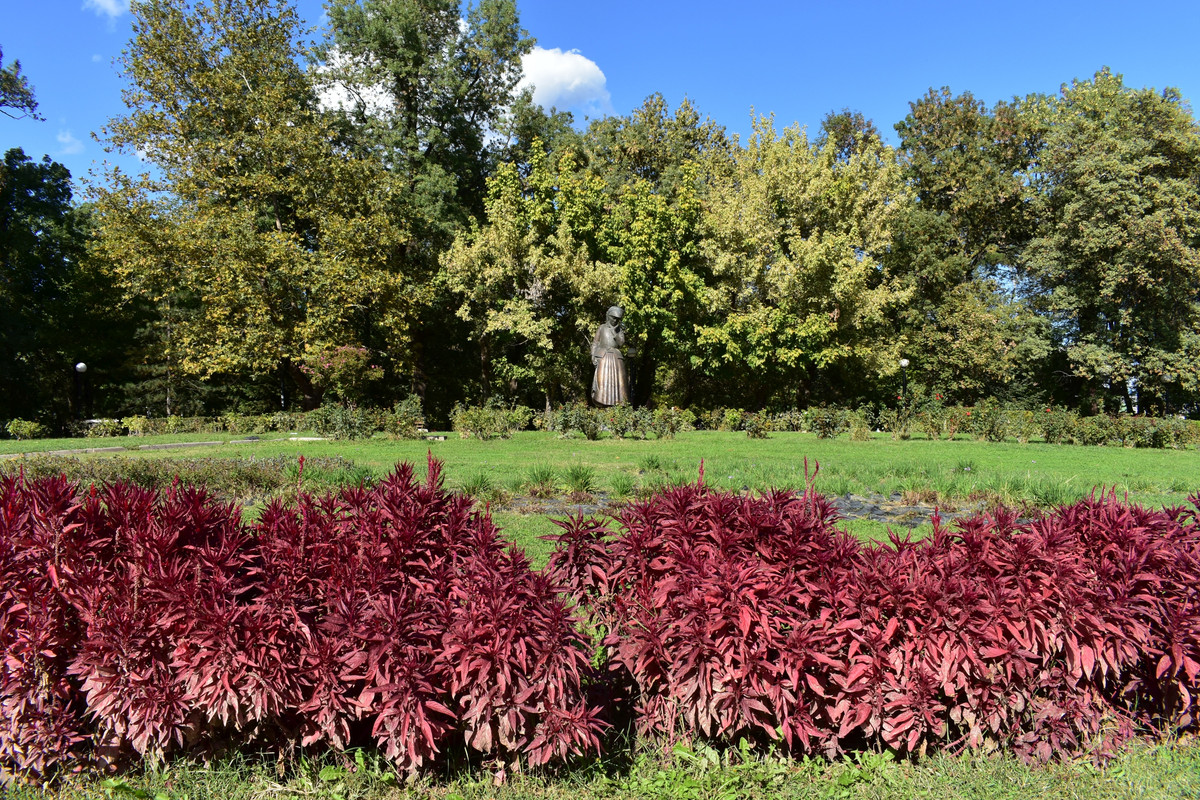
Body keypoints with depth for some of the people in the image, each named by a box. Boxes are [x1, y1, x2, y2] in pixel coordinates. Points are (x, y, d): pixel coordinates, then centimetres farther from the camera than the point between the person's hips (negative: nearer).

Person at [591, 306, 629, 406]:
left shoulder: (620, 330, 15)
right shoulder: (602, 328, 11)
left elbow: (621, 343, 2)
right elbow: (595, 343, 9)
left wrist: (615, 332, -7)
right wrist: (593, 356, -4)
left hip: (616, 357, 2)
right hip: (603, 357, -2)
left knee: (617, 381, -5)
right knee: (602, 380, -10)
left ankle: (617, 403, -6)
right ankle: (602, 404, -13)